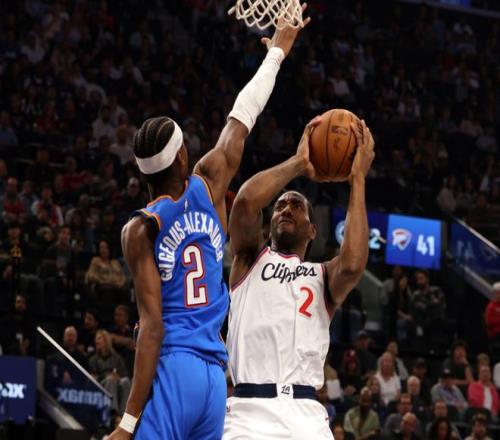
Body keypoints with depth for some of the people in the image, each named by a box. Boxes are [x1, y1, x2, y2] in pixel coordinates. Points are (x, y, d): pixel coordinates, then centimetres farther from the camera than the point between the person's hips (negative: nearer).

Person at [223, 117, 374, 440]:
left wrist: (358, 179, 0)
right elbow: (246, 201, -4)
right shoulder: (250, 258, 18)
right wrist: (298, 164, 6)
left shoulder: (324, 276, 20)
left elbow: (352, 266, -7)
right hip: (251, 411, -2)